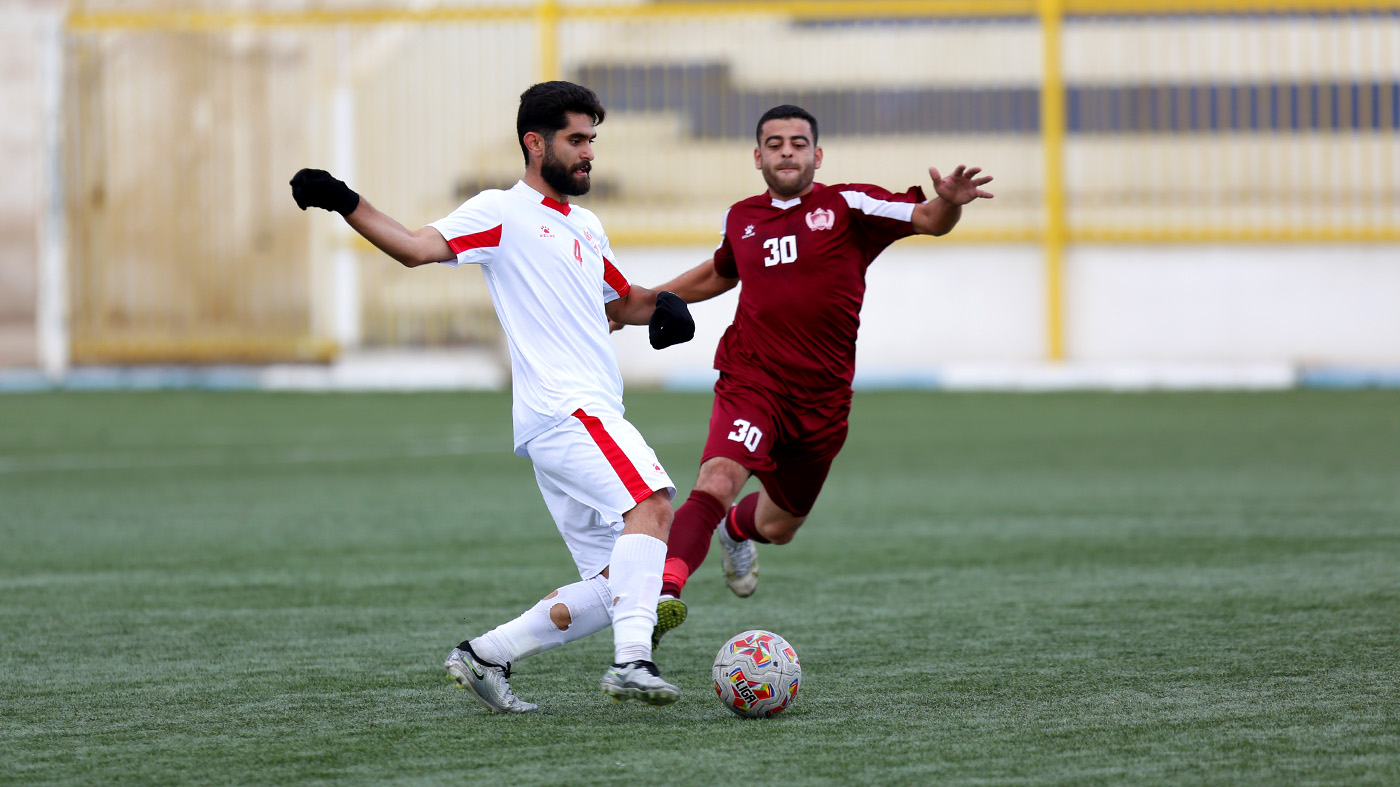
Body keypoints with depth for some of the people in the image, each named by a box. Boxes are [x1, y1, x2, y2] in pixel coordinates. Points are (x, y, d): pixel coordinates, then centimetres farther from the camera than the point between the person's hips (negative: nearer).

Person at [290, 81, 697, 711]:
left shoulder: (586, 227, 24)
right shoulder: (502, 212, -1)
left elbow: (620, 302, 38)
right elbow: (416, 247, -14)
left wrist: (659, 305, 15)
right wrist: (345, 205, -28)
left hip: (593, 415, 9)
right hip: (563, 408, -9)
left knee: (611, 589, 5)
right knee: (652, 502, -29)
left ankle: (486, 655, 12)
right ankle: (631, 661, -37)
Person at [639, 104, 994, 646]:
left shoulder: (847, 207, -2)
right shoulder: (741, 219, 9)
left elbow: (926, 220, -10)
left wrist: (947, 203, -34)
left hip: (820, 398, 0)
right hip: (751, 383, 0)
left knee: (778, 528, 19)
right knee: (716, 483, -29)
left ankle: (736, 530, 56)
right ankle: (664, 592, -44)